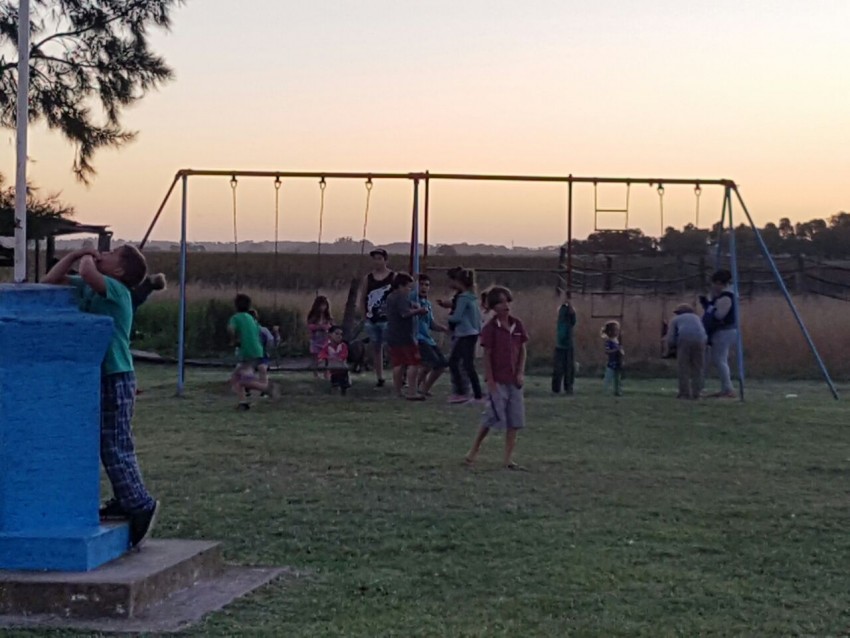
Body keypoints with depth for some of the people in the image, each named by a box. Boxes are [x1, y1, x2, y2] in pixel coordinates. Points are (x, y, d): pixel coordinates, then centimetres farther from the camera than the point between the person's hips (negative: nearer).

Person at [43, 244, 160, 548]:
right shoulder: (86, 287, 12)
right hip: (99, 376, 9)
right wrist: (74, 255, 7)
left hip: (116, 378, -9)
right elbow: (50, 281, 16)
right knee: (111, 447, 13)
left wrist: (86, 260, -11)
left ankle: (141, 506, -5)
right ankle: (126, 501, 21)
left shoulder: (116, 290, -14)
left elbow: (88, 273, -33)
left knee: (116, 448, -9)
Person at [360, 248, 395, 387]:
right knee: (376, 349, 10)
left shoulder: (393, 277, -4)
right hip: (372, 320, 4)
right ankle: (380, 378, 19)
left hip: (387, 320, -4)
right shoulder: (368, 278, 7)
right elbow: (362, 299, 12)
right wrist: (365, 315, 3)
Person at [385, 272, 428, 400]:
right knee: (413, 363, -5)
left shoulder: (390, 297, 17)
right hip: (405, 336, -9)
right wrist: (419, 311, -13)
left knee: (397, 364, 12)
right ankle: (412, 392, -8)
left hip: (392, 336, 9)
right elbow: (405, 313, -26)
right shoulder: (402, 297, -13)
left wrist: (414, 308, 11)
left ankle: (398, 391, 15)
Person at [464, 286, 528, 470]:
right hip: (498, 380, -5)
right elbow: (486, 356, -8)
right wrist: (490, 381, -11)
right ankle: (474, 450, 13)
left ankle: (508, 458, 10)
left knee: (515, 420, 4)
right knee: (493, 416, -3)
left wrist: (521, 373, 0)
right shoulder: (490, 328, -9)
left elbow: (522, 351, 11)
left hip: (514, 380, 5)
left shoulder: (517, 325, 5)